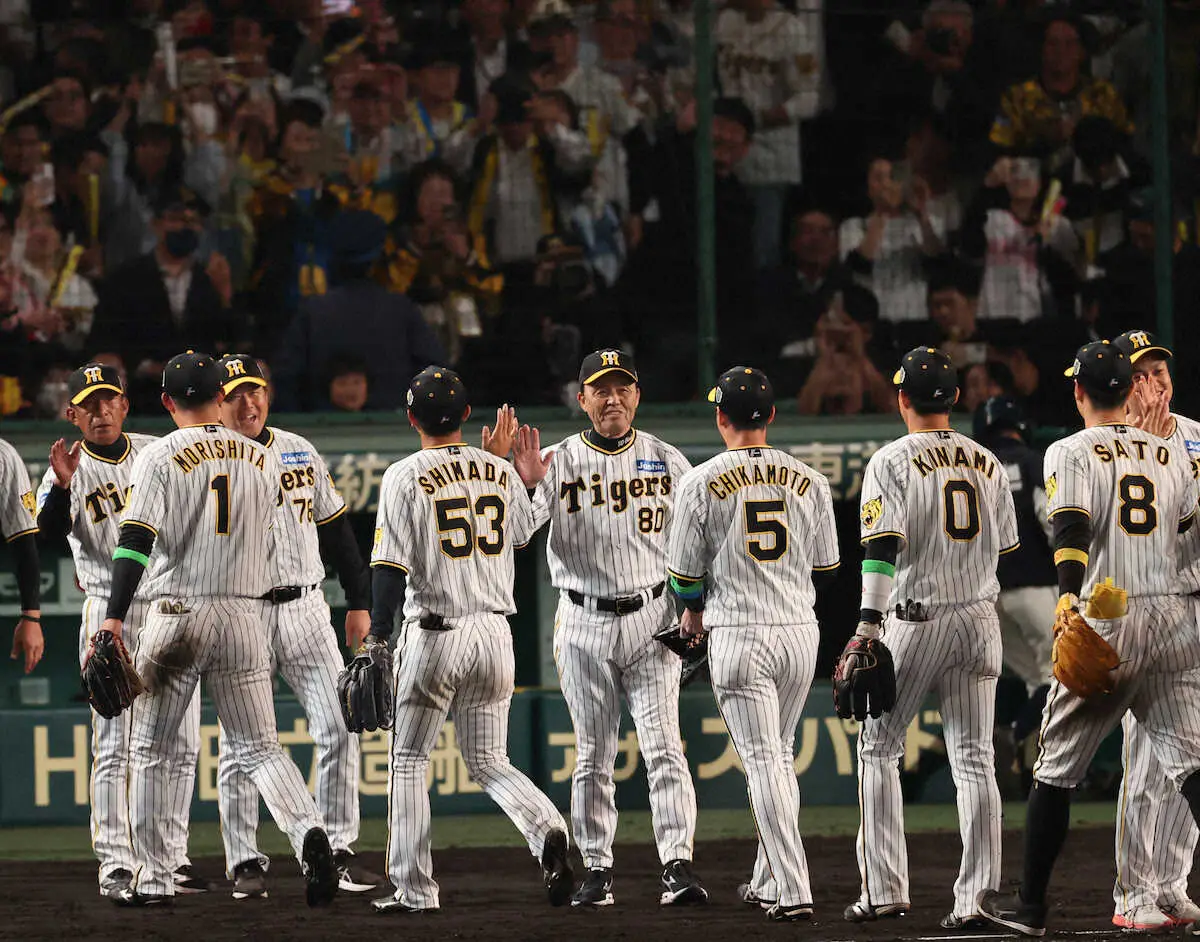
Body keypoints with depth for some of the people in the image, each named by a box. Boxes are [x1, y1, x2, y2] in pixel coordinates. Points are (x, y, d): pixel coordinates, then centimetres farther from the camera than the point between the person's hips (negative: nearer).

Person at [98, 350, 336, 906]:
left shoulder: (161, 457, -6)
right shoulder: (262, 460, 8)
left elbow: (137, 539, -16)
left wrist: (114, 620, -20)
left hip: (177, 615, -3)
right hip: (245, 618, 3)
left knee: (147, 751, 9)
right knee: (259, 748, 5)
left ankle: (153, 879, 7)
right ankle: (306, 831, -23)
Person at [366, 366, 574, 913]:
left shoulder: (406, 477, -8)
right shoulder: (499, 471, 6)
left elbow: (391, 566, -14)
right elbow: (522, 536, 25)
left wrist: (376, 641, -12)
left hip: (435, 635, -4)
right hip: (496, 632, 4)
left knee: (409, 761, 10)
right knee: (487, 761, 14)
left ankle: (413, 888, 6)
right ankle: (545, 829, -15)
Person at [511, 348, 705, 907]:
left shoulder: (668, 462, 6)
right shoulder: (558, 462, 0)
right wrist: (527, 484, -31)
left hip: (652, 618, 0)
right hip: (584, 623, 0)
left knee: (663, 746, -9)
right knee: (592, 756, 5)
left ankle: (678, 866, -12)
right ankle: (596, 872, 11)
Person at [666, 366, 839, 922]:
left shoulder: (703, 481, -5)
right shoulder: (807, 480, 5)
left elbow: (683, 572, 1)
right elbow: (825, 568, 13)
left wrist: (694, 611, 22)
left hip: (739, 634, -4)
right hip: (801, 630, 4)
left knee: (763, 758, -4)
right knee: (779, 756, 18)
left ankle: (794, 892, -13)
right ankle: (768, 881, 25)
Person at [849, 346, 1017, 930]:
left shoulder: (893, 461, -7)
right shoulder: (987, 463, 10)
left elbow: (884, 546, -17)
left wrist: (868, 625, -21)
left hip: (915, 619, -4)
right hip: (980, 617, 4)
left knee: (878, 748, 9)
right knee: (975, 760, 3)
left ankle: (885, 888, 4)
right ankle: (977, 898, -4)